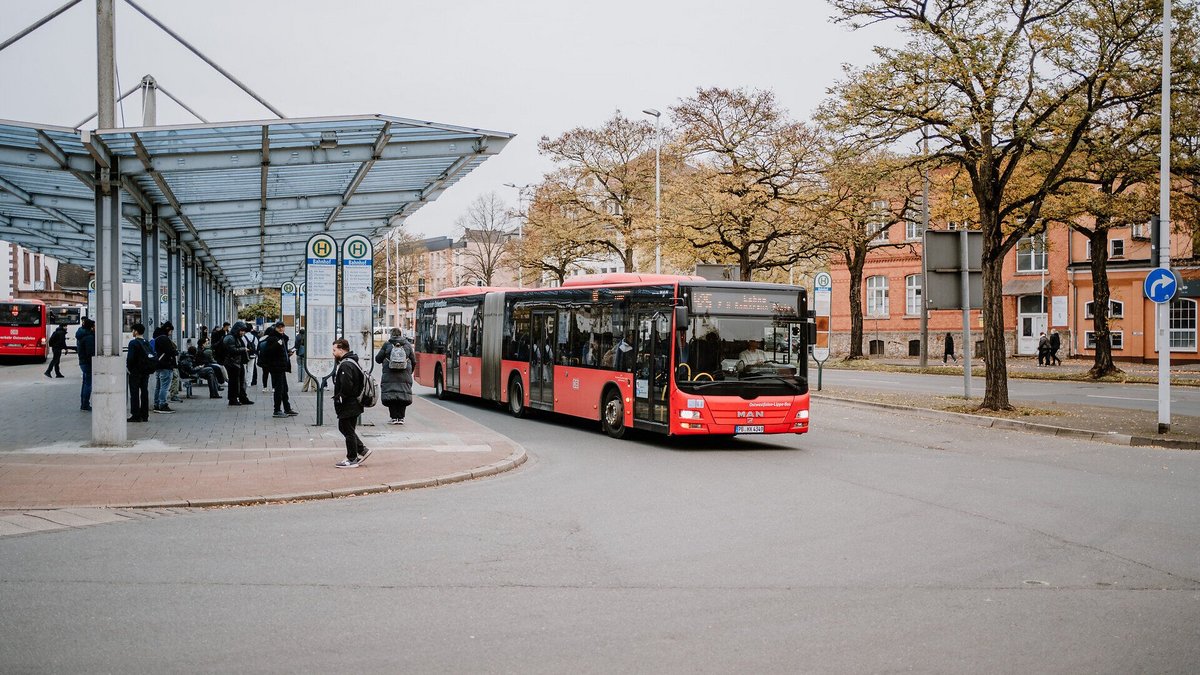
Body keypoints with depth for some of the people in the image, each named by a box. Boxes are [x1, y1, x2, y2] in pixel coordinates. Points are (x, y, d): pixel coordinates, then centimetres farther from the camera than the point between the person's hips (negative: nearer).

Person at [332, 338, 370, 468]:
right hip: (354, 404, 10)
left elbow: (347, 387, -29)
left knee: (348, 431, 1)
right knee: (344, 428, 20)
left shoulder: (345, 365, -21)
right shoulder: (351, 362, 12)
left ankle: (352, 460, 10)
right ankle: (362, 450, 23)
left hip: (348, 406, -10)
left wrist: (338, 398, -13)